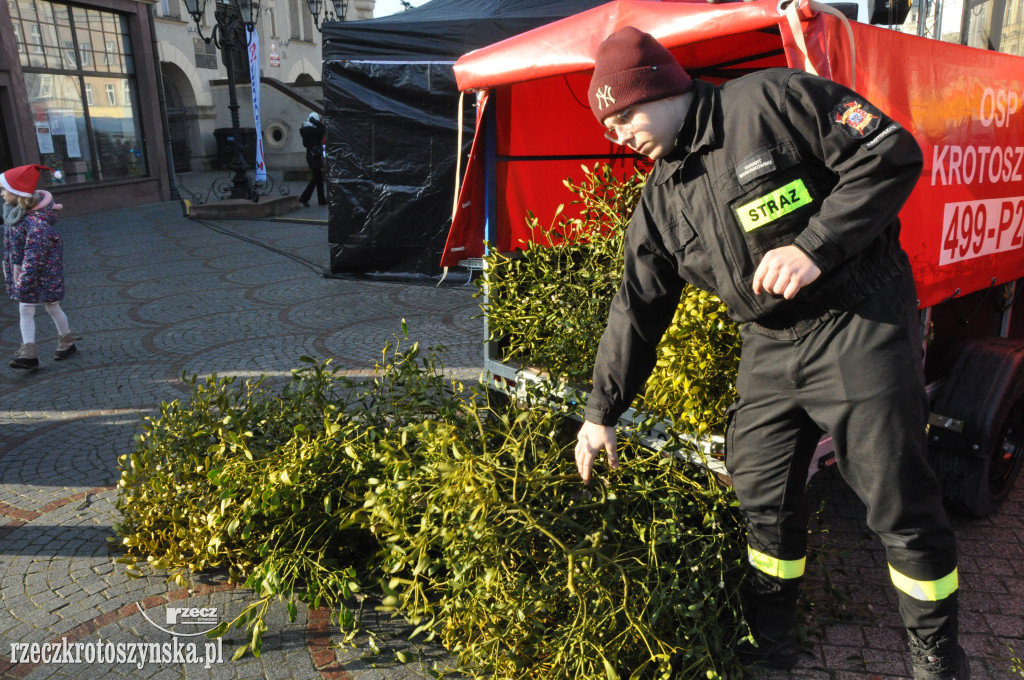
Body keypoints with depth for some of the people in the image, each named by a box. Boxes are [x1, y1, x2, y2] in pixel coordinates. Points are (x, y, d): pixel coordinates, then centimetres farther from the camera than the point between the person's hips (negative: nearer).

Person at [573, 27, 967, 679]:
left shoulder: (773, 99, -10)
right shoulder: (660, 201, 7)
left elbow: (892, 154, -12)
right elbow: (637, 310, 8)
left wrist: (814, 245, -23)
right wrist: (602, 412, 8)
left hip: (859, 326, -6)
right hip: (770, 347, 6)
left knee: (899, 498, 1)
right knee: (762, 493, 10)